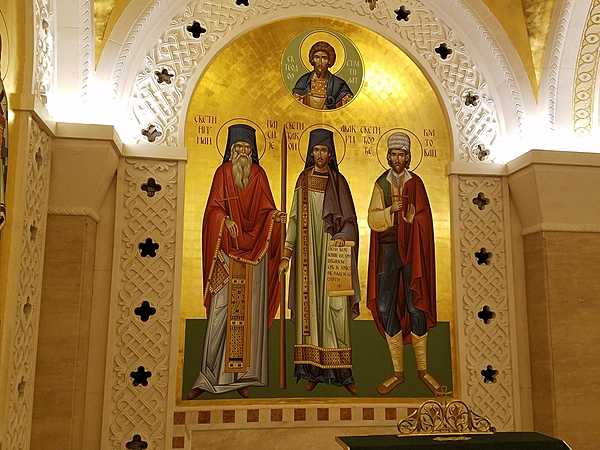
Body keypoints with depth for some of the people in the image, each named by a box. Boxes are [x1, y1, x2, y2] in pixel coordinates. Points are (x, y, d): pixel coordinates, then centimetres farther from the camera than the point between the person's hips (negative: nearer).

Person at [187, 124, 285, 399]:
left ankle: (243, 376, 8)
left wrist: (275, 216, -12)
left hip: (254, 253, 2)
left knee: (250, 312, 1)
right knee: (221, 310, -5)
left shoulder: (259, 175, 13)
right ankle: (208, 377, 2)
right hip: (227, 252, -2)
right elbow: (214, 207, 2)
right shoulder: (223, 173, 8)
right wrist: (225, 220, -18)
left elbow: (265, 209, 9)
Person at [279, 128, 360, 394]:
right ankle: (313, 371, 5)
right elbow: (294, 218, 9)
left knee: (335, 307, -6)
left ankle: (340, 371, -1)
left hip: (332, 250, -1)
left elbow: (350, 219, 3)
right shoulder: (303, 181, 11)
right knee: (309, 306, 0)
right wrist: (286, 254, 1)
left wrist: (343, 236, -18)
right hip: (308, 253, 2)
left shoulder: (338, 181, 7)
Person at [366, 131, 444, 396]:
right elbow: (372, 219, 0)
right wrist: (391, 210, -15)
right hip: (388, 249, 2)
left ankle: (422, 369, 12)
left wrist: (407, 208, -13)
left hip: (412, 250, -1)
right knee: (386, 307, -1)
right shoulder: (381, 183, 10)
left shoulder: (416, 183, 7)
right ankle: (398, 372, 9)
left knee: (415, 306, -2)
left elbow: (424, 220, 2)